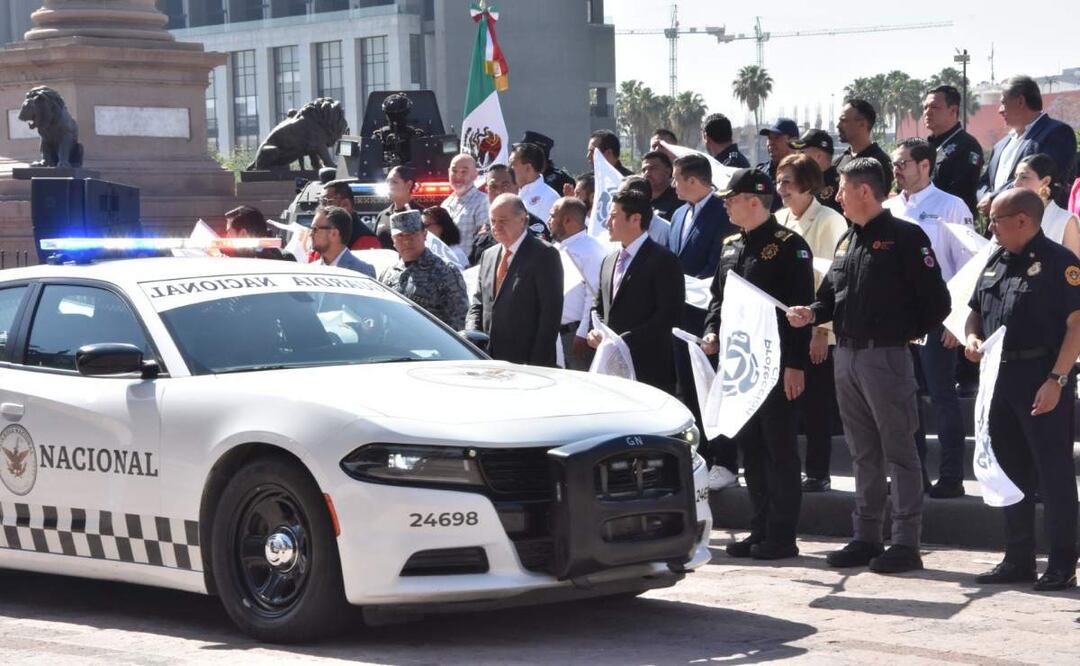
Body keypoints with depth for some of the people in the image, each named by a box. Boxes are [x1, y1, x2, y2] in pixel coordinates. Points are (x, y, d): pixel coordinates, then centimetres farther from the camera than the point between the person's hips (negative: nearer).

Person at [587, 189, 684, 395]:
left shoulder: (663, 261, -7)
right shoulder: (609, 261, 18)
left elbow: (670, 314, -14)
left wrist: (625, 340, -17)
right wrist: (595, 332, 2)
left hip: (648, 369, -7)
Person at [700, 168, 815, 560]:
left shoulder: (788, 245, -10)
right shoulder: (731, 246, 14)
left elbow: (801, 307, -14)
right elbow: (718, 295, 22)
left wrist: (795, 364, -19)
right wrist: (712, 332, 2)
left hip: (777, 365, -8)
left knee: (779, 450, -2)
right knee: (750, 449, 11)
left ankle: (781, 536, 1)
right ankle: (761, 531, 18)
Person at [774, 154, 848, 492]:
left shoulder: (828, 222, -9)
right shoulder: (778, 220, 10)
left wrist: (823, 330, -15)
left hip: (817, 332, -6)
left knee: (816, 406, 1)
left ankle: (818, 474, 9)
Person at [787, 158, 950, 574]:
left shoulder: (905, 238, -9)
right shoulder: (847, 241, 15)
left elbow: (936, 301, -10)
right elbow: (832, 295, 20)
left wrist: (908, 334, -7)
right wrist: (812, 314, 1)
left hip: (887, 357, -8)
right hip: (847, 356, 8)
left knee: (898, 451, -3)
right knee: (863, 453, 13)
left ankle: (905, 543, 0)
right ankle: (866, 537, 20)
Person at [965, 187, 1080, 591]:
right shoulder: (995, 263, 14)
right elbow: (976, 311, 25)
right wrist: (972, 337, 3)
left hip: (1042, 380, -8)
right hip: (1000, 377, 8)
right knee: (1012, 470, 13)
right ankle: (1018, 559, 21)